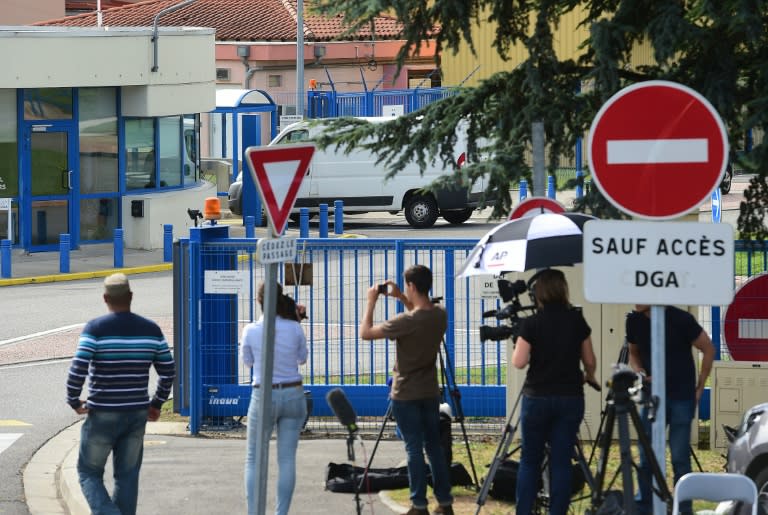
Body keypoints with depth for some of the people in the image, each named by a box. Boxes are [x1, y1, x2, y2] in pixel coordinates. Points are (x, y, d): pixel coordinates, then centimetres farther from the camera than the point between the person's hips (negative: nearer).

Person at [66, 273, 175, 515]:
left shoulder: (95, 329, -12)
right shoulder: (151, 329, 1)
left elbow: (78, 370, -19)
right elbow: (168, 372, 6)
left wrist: (73, 400, -4)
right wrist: (157, 403, 18)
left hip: (102, 415, -4)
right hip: (137, 414, 4)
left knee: (89, 473, 8)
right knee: (127, 477, 11)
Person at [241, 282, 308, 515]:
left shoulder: (250, 331, -9)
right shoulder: (295, 329, -5)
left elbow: (248, 361, 7)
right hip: (293, 395, 2)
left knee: (254, 460, 7)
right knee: (287, 459, 6)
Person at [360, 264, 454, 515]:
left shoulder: (406, 321, -23)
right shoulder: (440, 315, -2)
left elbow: (365, 333, -15)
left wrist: (371, 302, -4)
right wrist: (401, 298, 14)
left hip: (406, 395, -6)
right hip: (430, 393, 6)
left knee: (414, 448, -1)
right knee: (434, 446, 12)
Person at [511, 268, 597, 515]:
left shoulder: (531, 323, -9)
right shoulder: (577, 321, -1)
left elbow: (519, 362, -10)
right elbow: (590, 361, 7)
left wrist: (519, 343, 9)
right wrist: (589, 377, 28)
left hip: (537, 397, -2)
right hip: (570, 397, 2)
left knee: (530, 460, 8)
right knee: (561, 461, 4)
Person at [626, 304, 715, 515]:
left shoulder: (681, 320, -14)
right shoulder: (634, 321, -1)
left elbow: (708, 349, -2)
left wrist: (700, 387, -2)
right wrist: (640, 374, -5)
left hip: (681, 398, -4)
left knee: (679, 458, -3)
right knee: (646, 456, 2)